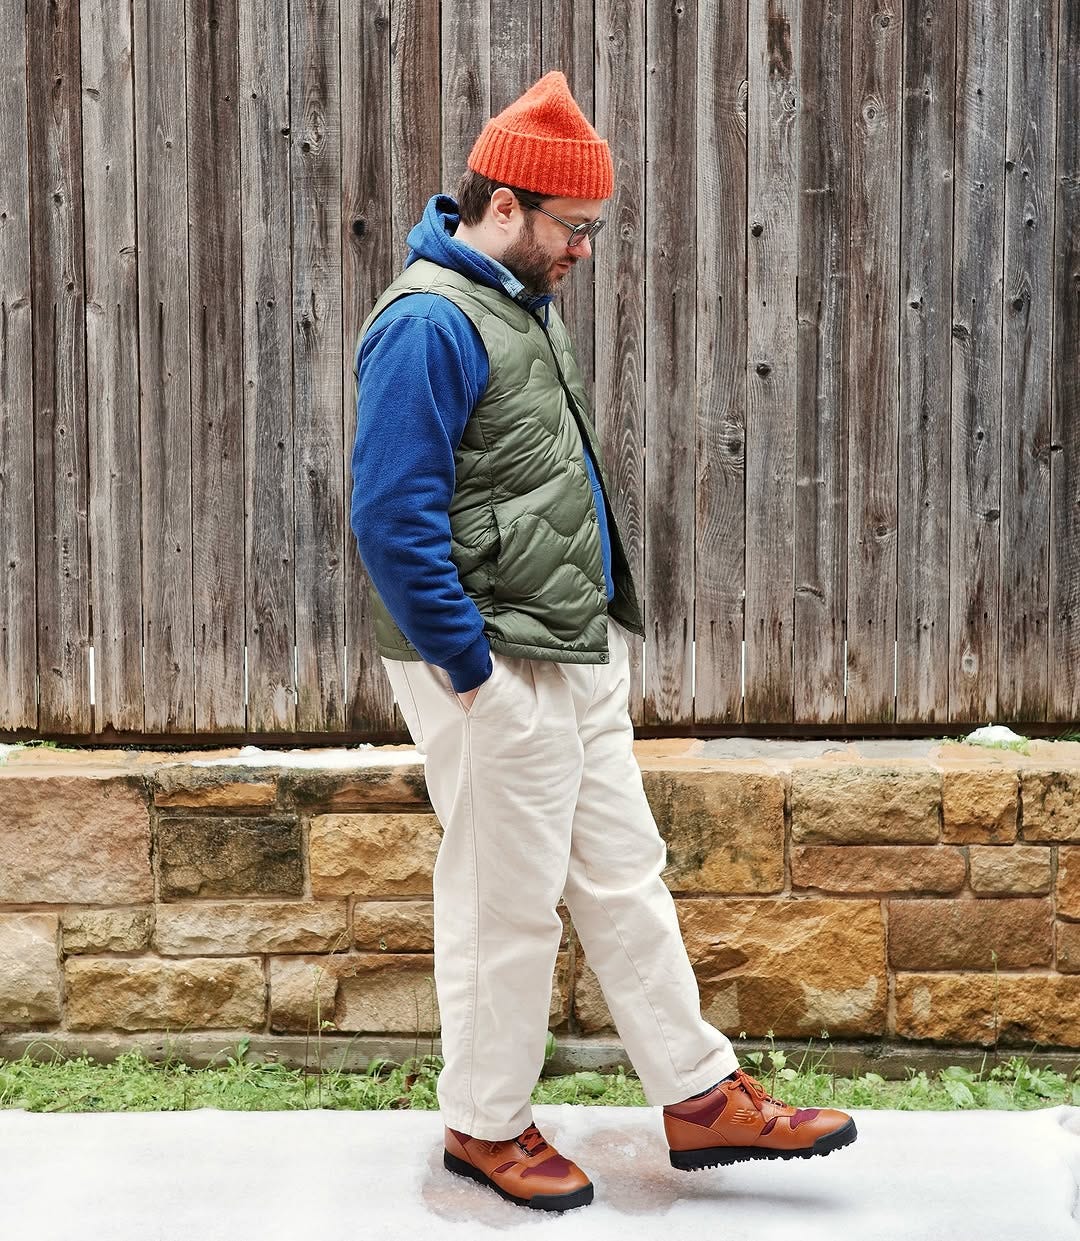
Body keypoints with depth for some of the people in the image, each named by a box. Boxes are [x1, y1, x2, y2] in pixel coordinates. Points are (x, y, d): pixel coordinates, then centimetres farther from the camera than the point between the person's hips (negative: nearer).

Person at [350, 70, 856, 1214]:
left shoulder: (521, 302, 15)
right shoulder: (429, 323, -17)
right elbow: (393, 521, -22)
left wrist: (598, 631, 17)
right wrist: (473, 671, -18)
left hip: (578, 658, 9)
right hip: (495, 674, -9)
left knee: (625, 878, 14)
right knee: (506, 905, 4)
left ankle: (700, 1097, 26)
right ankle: (483, 1125, 24)